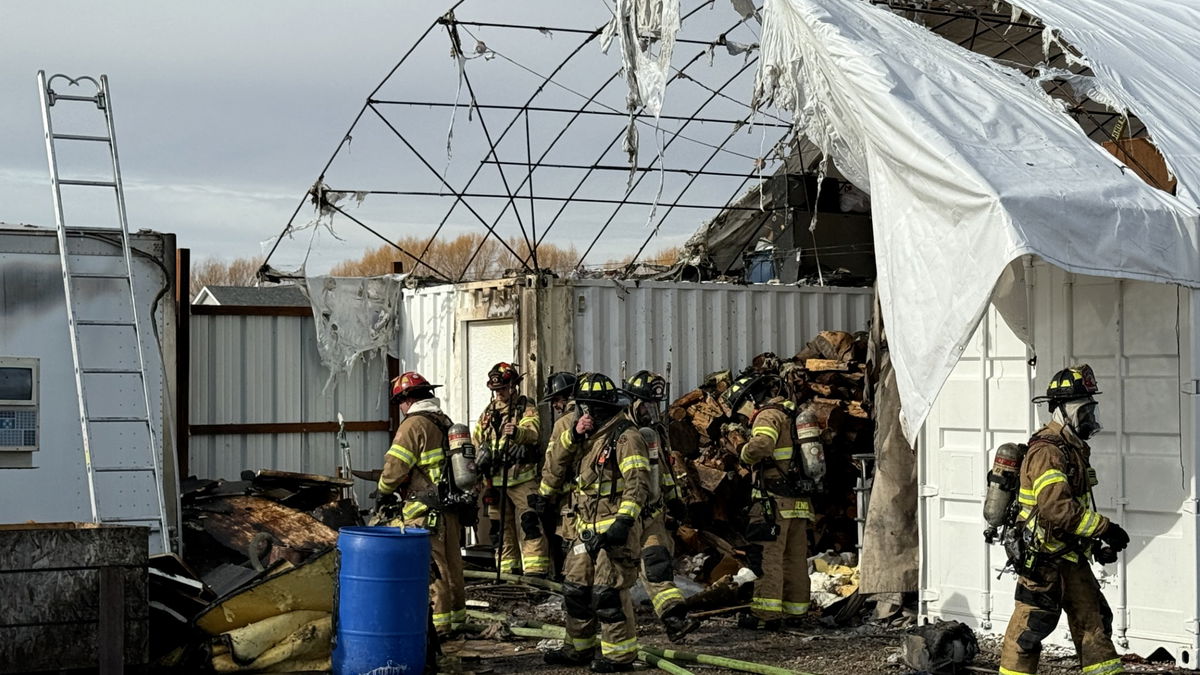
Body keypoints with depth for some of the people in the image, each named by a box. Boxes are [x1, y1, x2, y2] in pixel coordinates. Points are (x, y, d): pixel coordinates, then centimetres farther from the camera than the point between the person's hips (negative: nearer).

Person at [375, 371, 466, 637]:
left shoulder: (414, 424, -13)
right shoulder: (446, 422, 14)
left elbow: (395, 467, -14)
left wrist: (383, 493, 3)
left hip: (425, 511, -9)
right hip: (451, 507, 9)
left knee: (430, 567, -5)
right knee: (451, 562, 17)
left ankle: (438, 623, -4)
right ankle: (457, 614, 26)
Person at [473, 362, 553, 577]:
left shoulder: (526, 409, -2)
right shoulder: (488, 412, 17)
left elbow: (533, 433, -23)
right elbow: (476, 442, 25)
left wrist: (517, 432, -44)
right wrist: (478, 461, 7)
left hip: (522, 477, -6)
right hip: (495, 479, 7)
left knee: (531, 524, -14)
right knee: (501, 527, 11)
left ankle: (536, 571, -17)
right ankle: (507, 573, 19)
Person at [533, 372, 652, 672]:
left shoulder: (624, 435, -11)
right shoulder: (585, 436, 16)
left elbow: (638, 482, -21)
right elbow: (555, 465, 13)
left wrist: (624, 520, -29)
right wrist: (572, 436, -1)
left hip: (613, 527, -9)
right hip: (585, 527, 9)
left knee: (608, 592, -9)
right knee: (575, 588, 14)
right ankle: (579, 648, 27)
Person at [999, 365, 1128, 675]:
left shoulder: (1073, 448, 14)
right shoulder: (1046, 451, -19)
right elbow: (1058, 509, -30)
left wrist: (1097, 542, 16)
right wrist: (1105, 528, -23)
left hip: (1070, 557, 10)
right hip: (1043, 559, -10)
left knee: (1094, 618, 12)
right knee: (1030, 627, -3)